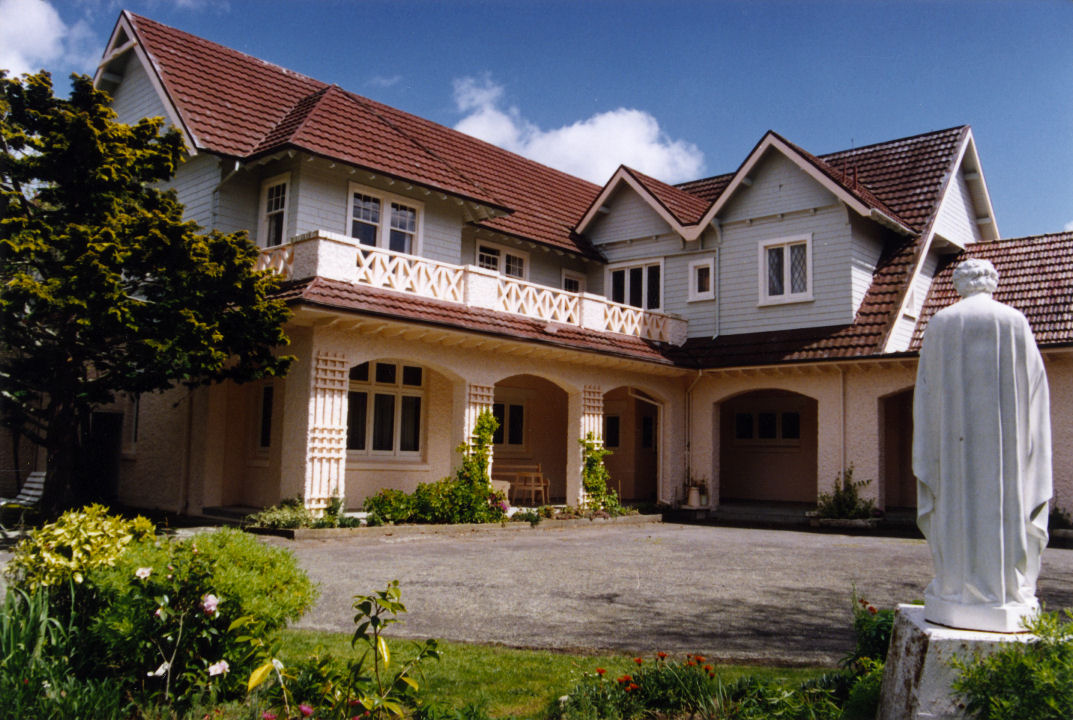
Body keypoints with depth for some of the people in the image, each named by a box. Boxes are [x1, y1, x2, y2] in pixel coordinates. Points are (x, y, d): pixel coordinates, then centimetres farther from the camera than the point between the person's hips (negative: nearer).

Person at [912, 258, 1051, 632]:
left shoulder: (941, 323, 4)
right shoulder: (1015, 321, 3)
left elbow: (927, 387, 2)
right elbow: (1035, 381, 4)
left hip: (955, 434, 0)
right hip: (1004, 433, 0)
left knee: (957, 506, 3)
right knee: (1007, 506, 4)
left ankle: (959, 595, 3)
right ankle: (1006, 597, 5)